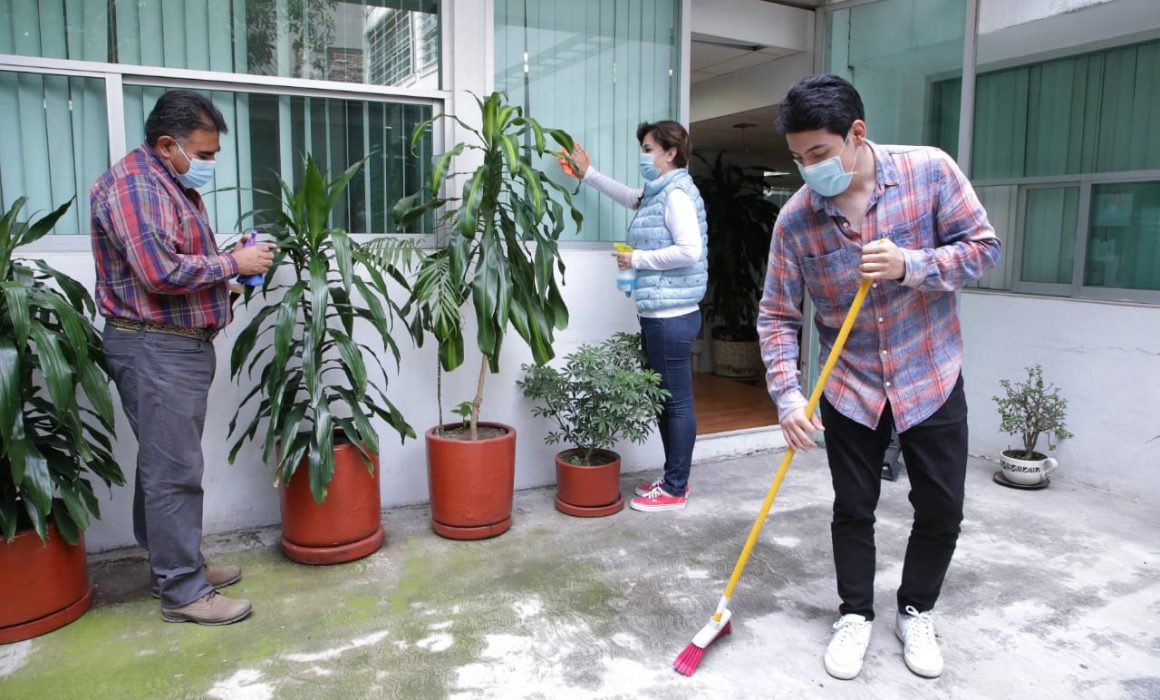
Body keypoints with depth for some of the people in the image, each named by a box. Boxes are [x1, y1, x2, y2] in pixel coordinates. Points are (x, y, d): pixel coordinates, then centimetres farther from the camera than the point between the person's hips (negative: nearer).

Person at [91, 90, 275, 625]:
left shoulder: (174, 185, 19)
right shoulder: (133, 184, -14)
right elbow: (160, 272, -24)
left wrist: (226, 278, 9)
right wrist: (233, 263, -14)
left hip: (181, 344, 10)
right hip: (154, 347, -10)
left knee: (168, 465, 17)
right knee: (173, 471, -5)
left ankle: (176, 565, 28)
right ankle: (182, 592, 4)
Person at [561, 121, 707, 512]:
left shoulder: (677, 194, -12)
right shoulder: (657, 194, 18)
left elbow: (689, 251, -23)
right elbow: (627, 196, 39)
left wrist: (638, 259, -14)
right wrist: (587, 174, 40)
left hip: (671, 316, -10)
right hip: (659, 315, 10)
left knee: (677, 402, -2)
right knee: (664, 400, 15)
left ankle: (675, 491, 8)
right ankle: (674, 479, 26)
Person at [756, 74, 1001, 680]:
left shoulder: (930, 170, -13)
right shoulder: (795, 219, -13)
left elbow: (983, 247, -7)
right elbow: (777, 316, -9)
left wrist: (911, 265, -25)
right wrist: (787, 395, -20)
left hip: (932, 379, 1)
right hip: (849, 387, 0)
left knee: (941, 510, 8)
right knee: (853, 509, 8)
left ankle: (916, 613, 32)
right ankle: (855, 615, 30)